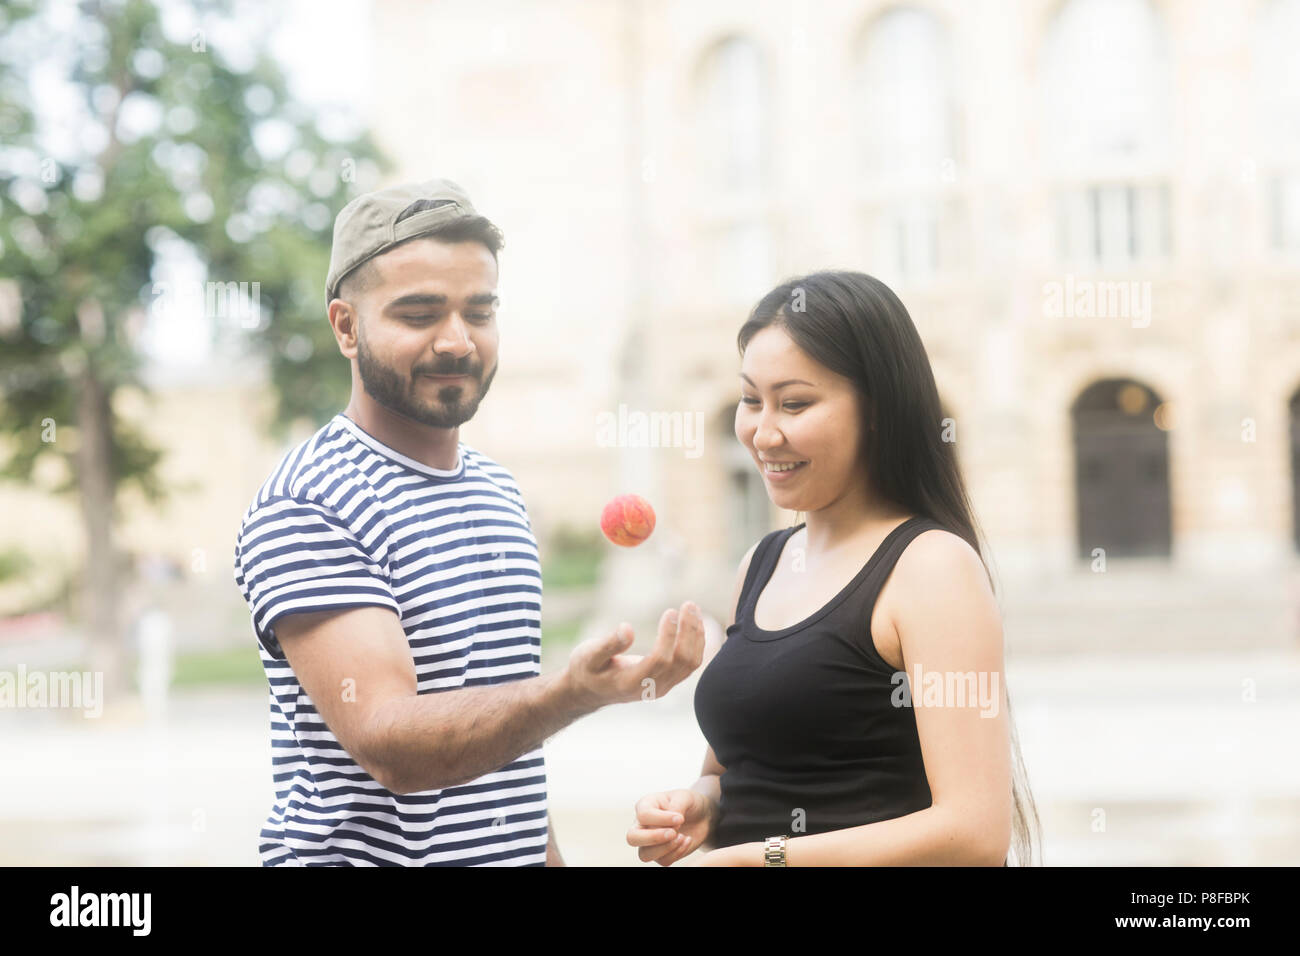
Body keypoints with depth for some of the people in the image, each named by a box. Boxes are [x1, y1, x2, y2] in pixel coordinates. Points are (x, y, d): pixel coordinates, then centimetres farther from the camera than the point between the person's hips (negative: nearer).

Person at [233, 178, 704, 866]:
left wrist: (546, 850, 11)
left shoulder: (498, 489, 9)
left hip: (511, 852, 7)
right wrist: (572, 694, -40)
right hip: (359, 853, -7)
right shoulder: (303, 507, -16)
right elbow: (389, 744, -27)